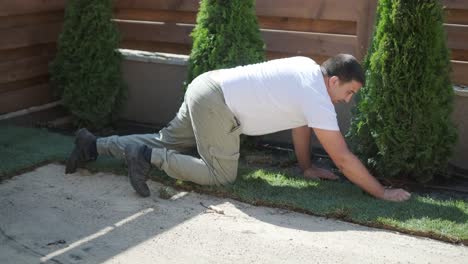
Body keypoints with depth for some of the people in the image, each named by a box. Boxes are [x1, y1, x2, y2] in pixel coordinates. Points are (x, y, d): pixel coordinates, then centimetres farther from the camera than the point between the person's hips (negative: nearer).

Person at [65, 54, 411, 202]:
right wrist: (382, 192, -5)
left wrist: (307, 167, 29)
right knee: (222, 175, -4)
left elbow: (301, 124, 24)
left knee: (166, 141, 20)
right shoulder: (318, 97, -15)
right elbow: (343, 158, -13)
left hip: (206, 87, 10)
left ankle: (95, 144, 23)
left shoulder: (308, 69, 12)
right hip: (216, 102, -10)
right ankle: (151, 158, -6)